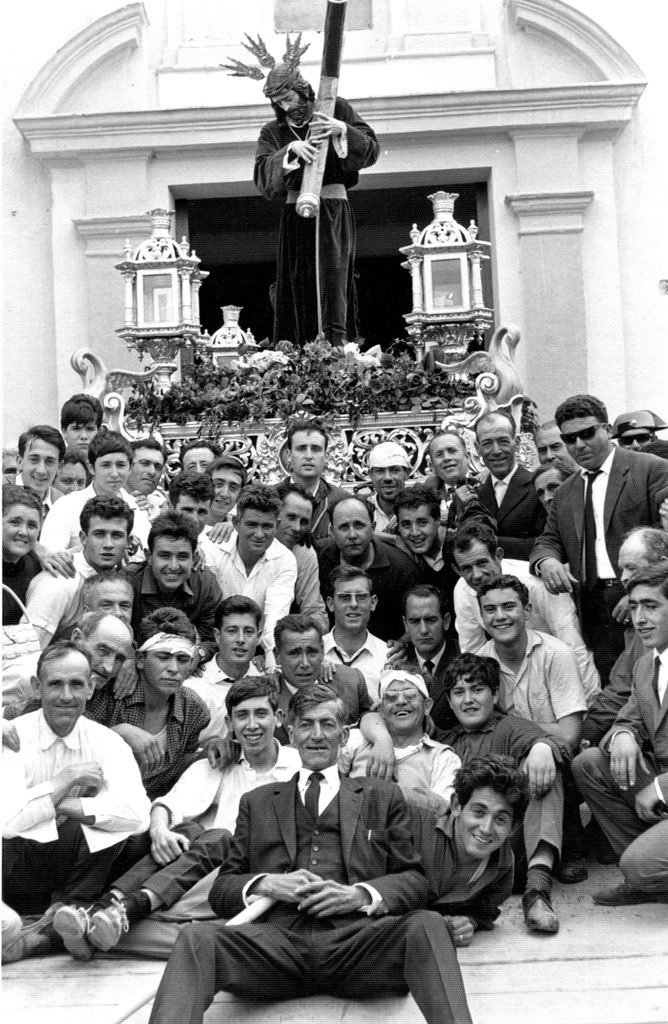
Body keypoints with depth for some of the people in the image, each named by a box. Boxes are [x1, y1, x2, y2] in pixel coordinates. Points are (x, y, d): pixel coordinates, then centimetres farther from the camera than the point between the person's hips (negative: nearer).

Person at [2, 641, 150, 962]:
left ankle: (52, 925, -19)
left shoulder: (105, 741, -4)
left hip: (78, 869, 3)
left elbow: (138, 815, -21)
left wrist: (63, 806, -21)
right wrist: (66, 780, -18)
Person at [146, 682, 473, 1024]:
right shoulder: (256, 802, 25)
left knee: (426, 925, -33)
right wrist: (264, 884, -4)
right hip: (276, 943, 1)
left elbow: (414, 881, 14)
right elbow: (221, 889, 18)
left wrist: (361, 894, -7)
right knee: (196, 938, -30)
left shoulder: (383, 797, 22)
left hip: (357, 942, 0)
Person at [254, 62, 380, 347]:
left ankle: (337, 340, -24)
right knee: (298, 286, -4)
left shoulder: (336, 109, 9)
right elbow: (262, 177, -4)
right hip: (296, 210, 2)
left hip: (334, 208, -2)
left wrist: (342, 130, -14)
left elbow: (372, 150, 4)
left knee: (333, 274, -19)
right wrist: (291, 150, -18)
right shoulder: (273, 132, 12)